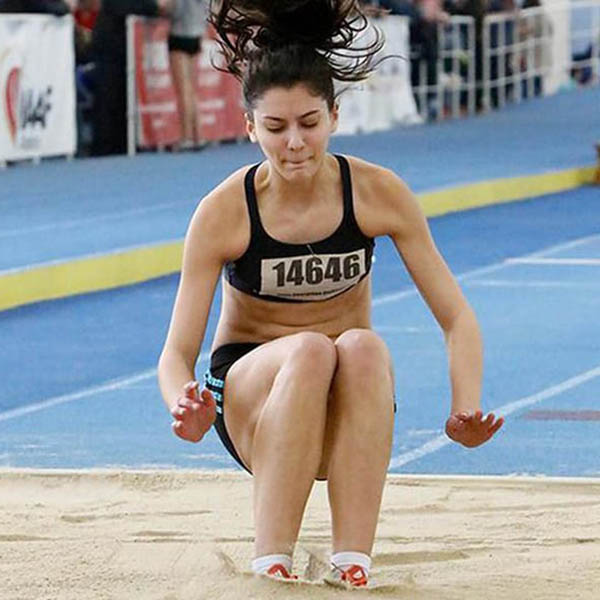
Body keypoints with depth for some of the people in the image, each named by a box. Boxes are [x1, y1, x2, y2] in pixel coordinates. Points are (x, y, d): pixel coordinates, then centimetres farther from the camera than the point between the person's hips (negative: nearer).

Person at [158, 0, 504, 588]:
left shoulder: (378, 193, -10)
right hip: (248, 396, -1)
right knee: (310, 349, -35)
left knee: (363, 348, -34)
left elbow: (457, 319, -7)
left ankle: (352, 564, -37)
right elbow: (177, 351, -13)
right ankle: (270, 563, -35)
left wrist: (466, 408, -25)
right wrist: (185, 409, -36)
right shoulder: (224, 212, -14)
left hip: (345, 421, 1)